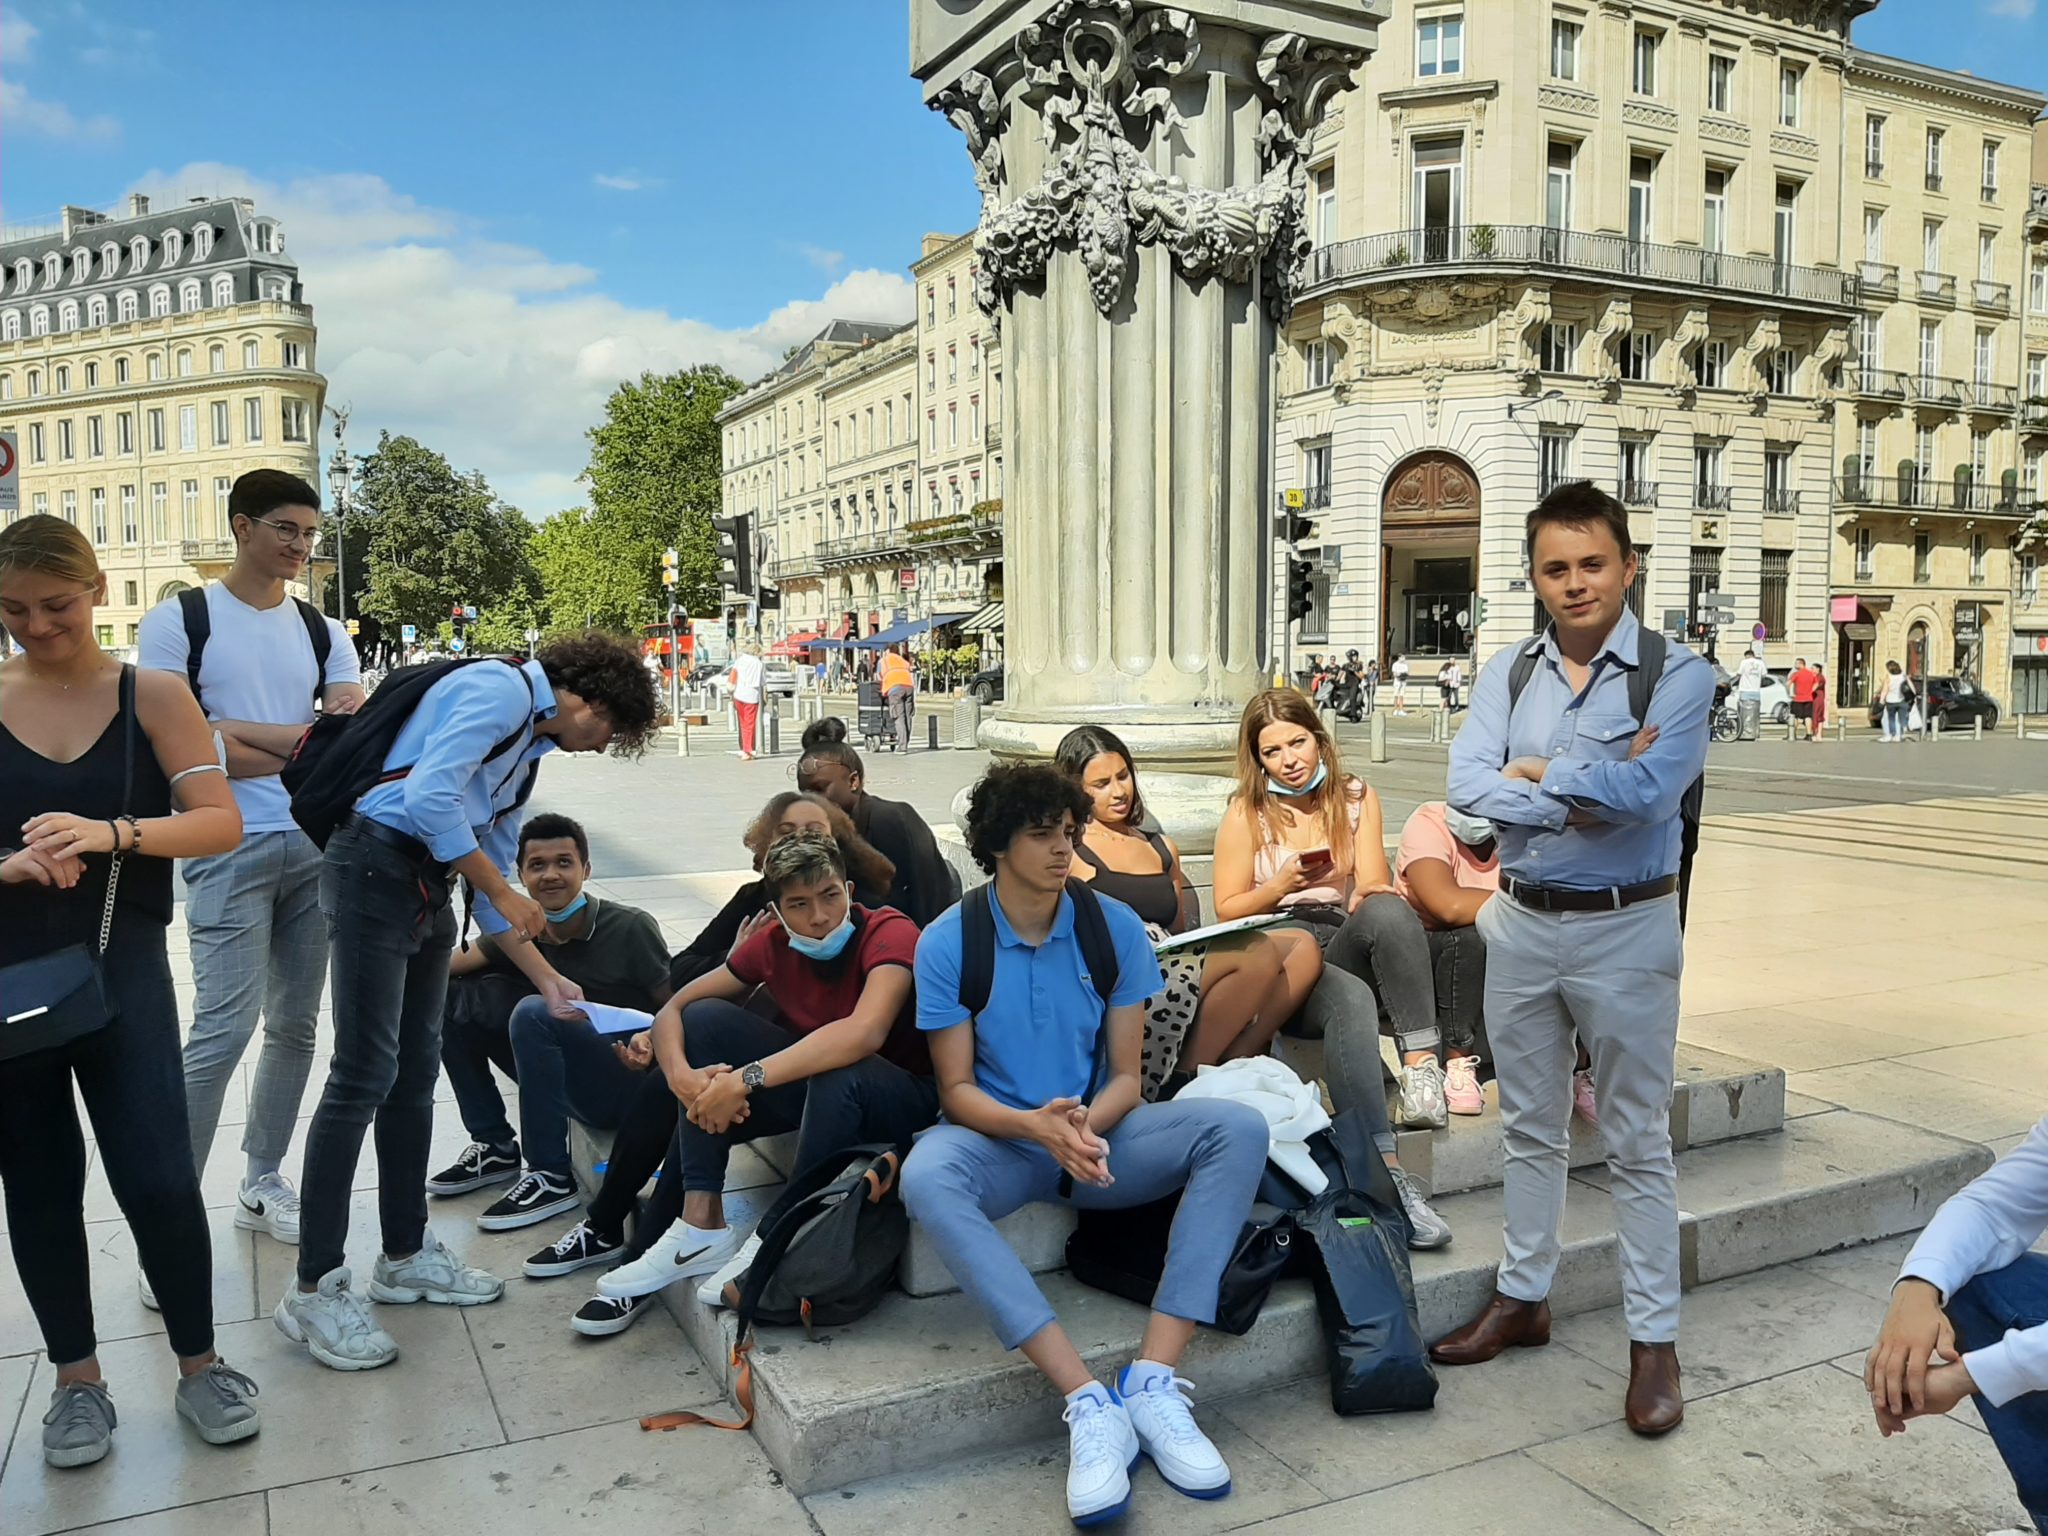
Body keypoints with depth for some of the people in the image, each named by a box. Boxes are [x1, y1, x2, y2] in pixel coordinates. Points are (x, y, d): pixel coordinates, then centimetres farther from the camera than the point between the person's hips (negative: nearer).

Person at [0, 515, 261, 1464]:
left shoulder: (152, 696, -2)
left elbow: (221, 822, -10)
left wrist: (112, 833, -26)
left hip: (122, 969, -2)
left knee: (158, 1179, -3)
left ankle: (199, 1365, 18)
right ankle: (78, 1378, 28)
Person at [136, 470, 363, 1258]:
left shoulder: (324, 633, 12)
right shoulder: (179, 620, -1)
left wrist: (243, 732, -14)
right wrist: (299, 751, -8)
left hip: (318, 847, 5)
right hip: (230, 850, -5)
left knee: (295, 1026, 9)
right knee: (224, 1030, -11)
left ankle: (261, 1183, 23)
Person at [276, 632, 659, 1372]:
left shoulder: (529, 746, 19)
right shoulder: (502, 688, -9)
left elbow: (493, 880, 22)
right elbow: (430, 795, -22)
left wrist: (548, 979, 21)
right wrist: (504, 894, -12)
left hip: (428, 886, 10)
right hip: (375, 865, -10)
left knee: (416, 1072, 13)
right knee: (364, 1076, -8)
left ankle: (406, 1254, 25)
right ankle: (313, 1291, 1)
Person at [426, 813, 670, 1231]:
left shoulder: (630, 928, -14)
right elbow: (442, 966, -10)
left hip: (628, 1082, -6)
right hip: (563, 1081, 6)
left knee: (533, 1012, -31)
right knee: (449, 998, -1)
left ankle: (552, 1176, -19)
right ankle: (495, 1147, 6)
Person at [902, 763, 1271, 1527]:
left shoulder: (1117, 927, -5)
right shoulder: (947, 943, -10)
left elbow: (1126, 1075, -2)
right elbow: (957, 1089, -9)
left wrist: (1088, 1123, -26)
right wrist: (1035, 1126, -30)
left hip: (1101, 1136, 2)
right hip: (1003, 1142, -2)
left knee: (1238, 1128, -23)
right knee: (926, 1177, -37)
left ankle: (1152, 1382, -29)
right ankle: (1088, 1401, -37)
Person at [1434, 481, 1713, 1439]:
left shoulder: (1677, 675, -9)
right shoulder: (1508, 673, 2)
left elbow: (1646, 792, -25)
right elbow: (1466, 787, -11)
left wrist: (1536, 771, -12)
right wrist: (1591, 791, -19)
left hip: (1625, 931, -4)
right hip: (1522, 924, 4)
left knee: (1637, 1142, 7)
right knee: (1529, 1127, 17)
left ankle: (1653, 1339, 19)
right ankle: (1522, 1298, 33)